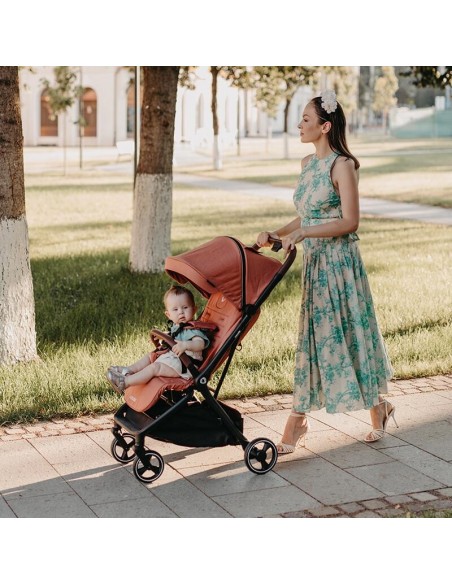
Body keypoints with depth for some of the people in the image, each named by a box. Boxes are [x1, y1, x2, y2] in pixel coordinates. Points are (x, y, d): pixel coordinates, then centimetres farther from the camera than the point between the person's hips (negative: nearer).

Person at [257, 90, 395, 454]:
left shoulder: (342, 165, -13)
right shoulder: (308, 164, 12)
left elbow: (350, 222, -18)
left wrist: (301, 234, -22)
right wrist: (276, 235, 5)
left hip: (339, 260, -8)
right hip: (314, 261, 8)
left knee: (350, 334, 1)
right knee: (313, 337, 8)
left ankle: (380, 409, 23)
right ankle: (296, 426, 11)